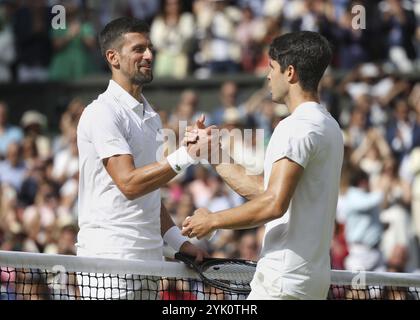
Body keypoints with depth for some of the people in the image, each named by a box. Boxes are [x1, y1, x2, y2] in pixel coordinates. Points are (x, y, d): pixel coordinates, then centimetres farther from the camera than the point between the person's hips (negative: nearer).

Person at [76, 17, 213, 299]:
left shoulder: (151, 116, 18)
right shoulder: (102, 113, -9)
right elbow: (129, 183, -20)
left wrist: (178, 241, 13)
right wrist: (187, 155, -26)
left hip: (149, 258, 8)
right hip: (110, 258, -8)